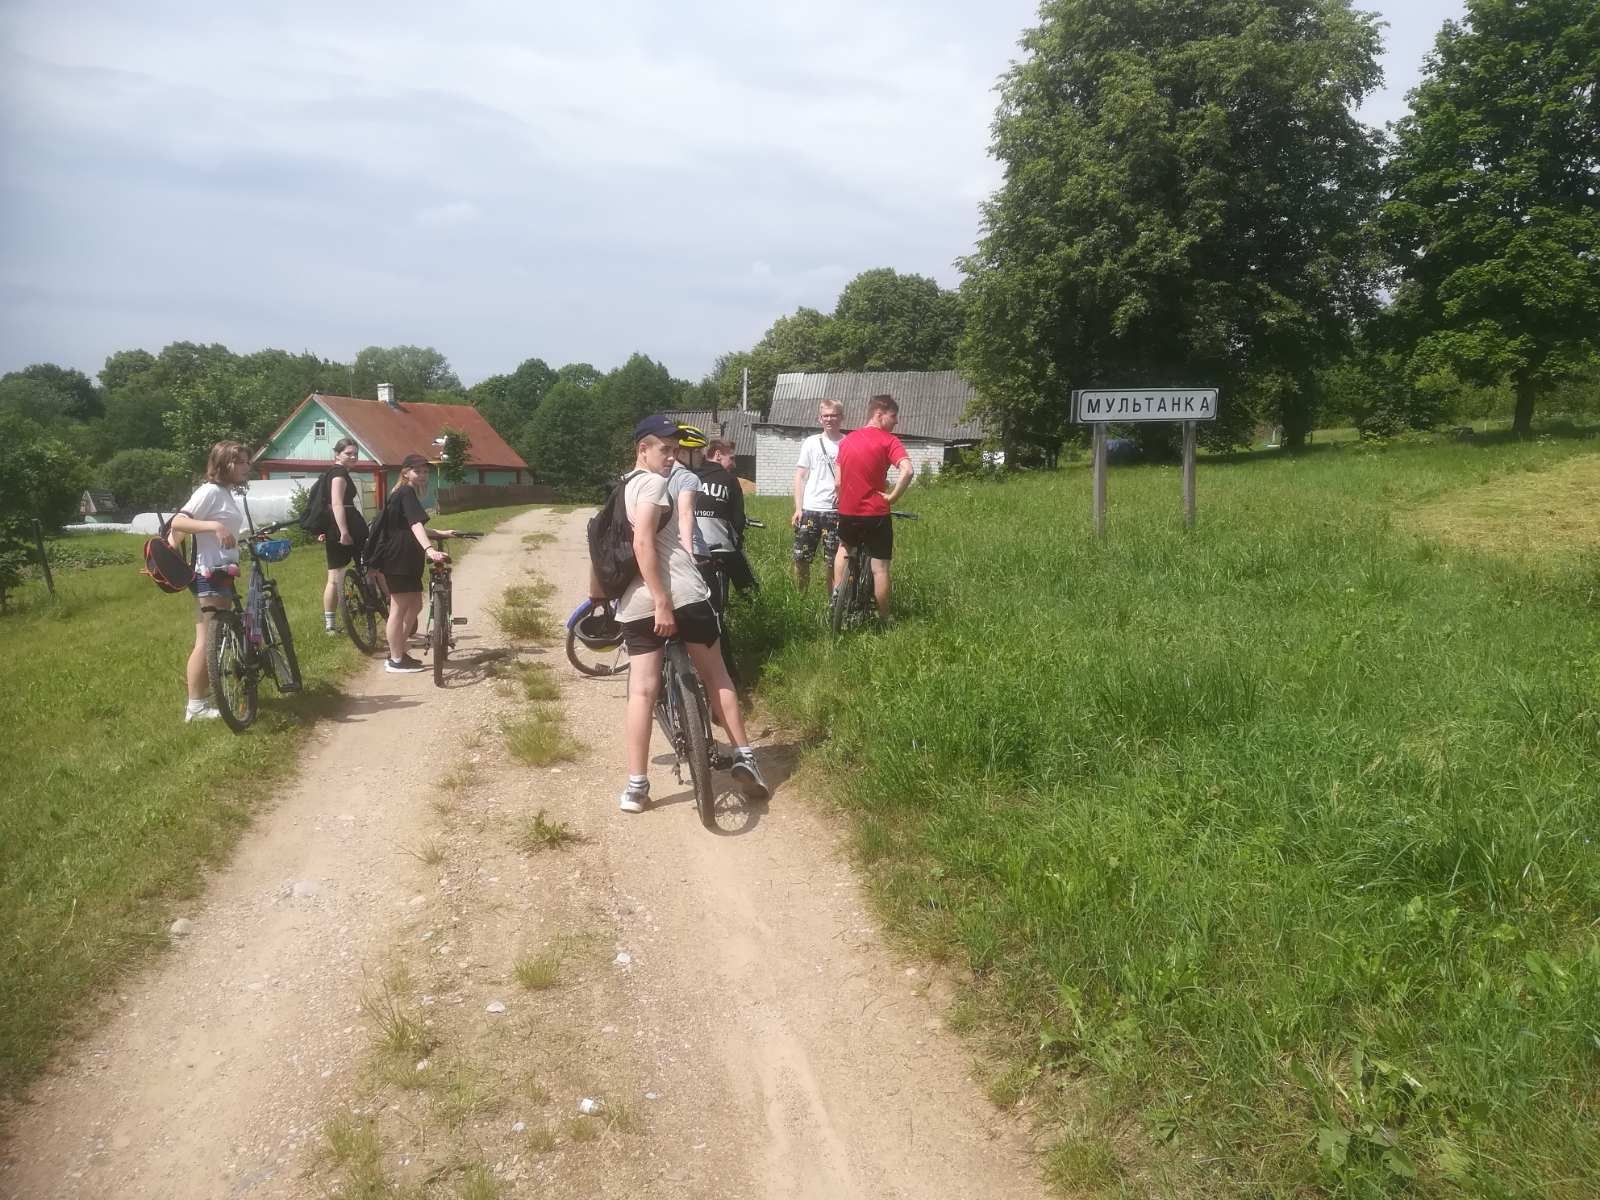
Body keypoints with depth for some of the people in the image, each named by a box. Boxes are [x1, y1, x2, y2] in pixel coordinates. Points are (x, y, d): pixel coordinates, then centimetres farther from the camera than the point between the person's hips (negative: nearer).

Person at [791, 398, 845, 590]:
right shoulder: (811, 443, 8)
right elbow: (800, 477, 8)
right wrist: (798, 508, 0)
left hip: (836, 510, -1)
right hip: (809, 509, 2)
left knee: (831, 563, 1)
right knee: (801, 559, 1)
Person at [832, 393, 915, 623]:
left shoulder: (846, 440, 9)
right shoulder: (888, 440, -8)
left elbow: (838, 483, 11)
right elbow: (908, 470, -25)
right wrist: (892, 497, -13)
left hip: (848, 512, 5)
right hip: (876, 513, -5)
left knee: (844, 549, 32)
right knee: (880, 568, 5)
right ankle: (884, 620, 13)